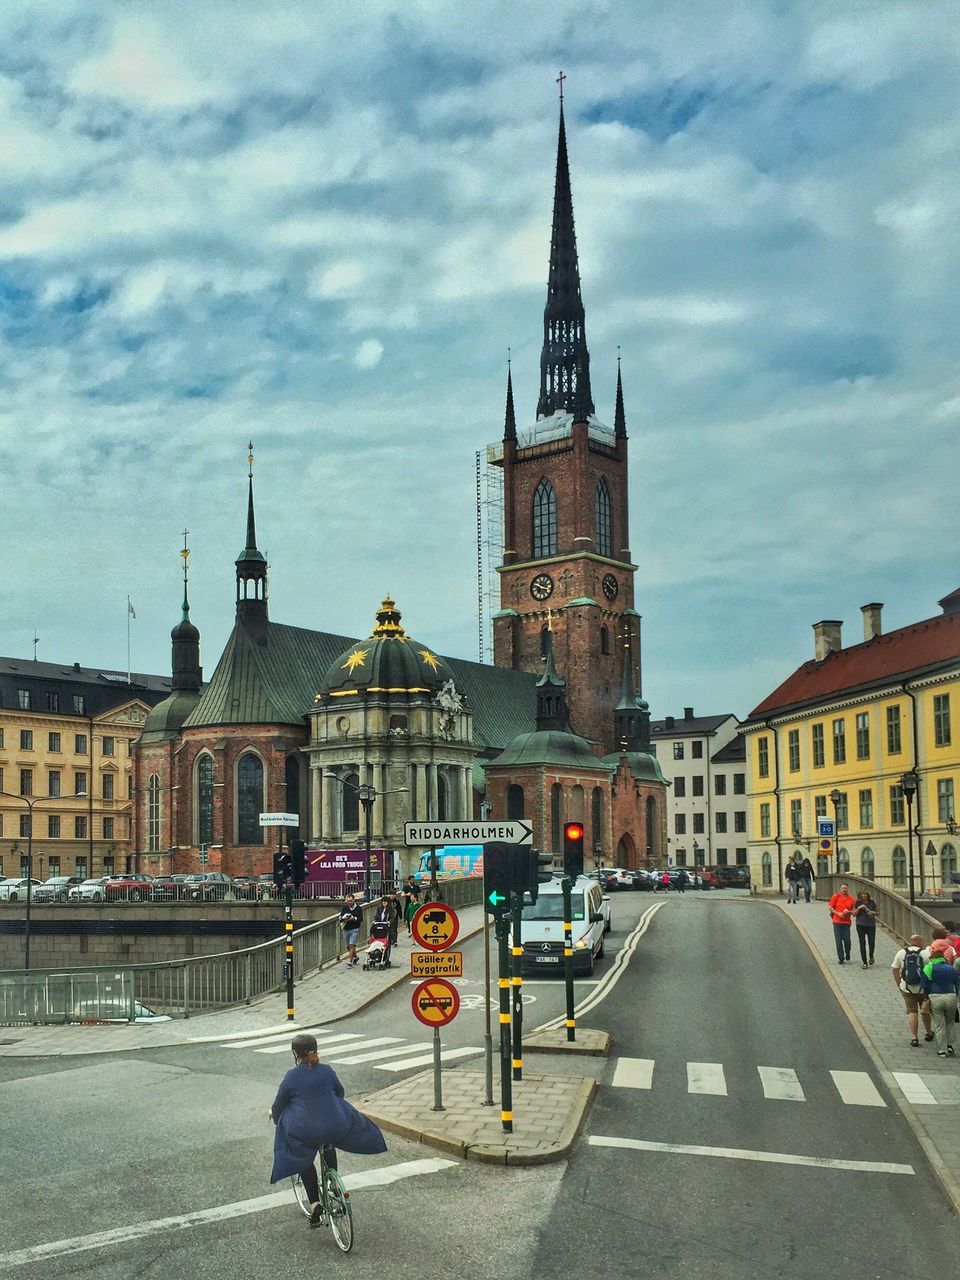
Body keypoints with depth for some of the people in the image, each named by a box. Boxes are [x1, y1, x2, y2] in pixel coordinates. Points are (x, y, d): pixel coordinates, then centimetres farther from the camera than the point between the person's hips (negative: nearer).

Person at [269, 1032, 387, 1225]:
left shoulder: (291, 1076, -7)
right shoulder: (327, 1071, 2)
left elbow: (279, 1105, 4)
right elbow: (340, 1092, 20)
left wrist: (274, 1114, 28)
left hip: (304, 1134, -3)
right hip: (336, 1128, 3)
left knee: (304, 1160, 25)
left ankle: (315, 1204, 12)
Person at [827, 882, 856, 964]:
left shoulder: (851, 899, 7)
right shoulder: (836, 896, 3)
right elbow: (831, 908, 3)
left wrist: (848, 912, -10)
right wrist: (838, 913, -10)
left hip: (846, 922, 1)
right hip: (837, 921, -1)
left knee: (847, 940, -5)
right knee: (838, 941, 0)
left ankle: (847, 954, 23)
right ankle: (841, 958, 8)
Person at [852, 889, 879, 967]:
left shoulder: (872, 902, 2)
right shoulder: (858, 902, 1)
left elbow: (878, 912, 10)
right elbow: (854, 914, 0)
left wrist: (873, 912, -12)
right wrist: (859, 908, -16)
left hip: (871, 925, 0)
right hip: (861, 925, 0)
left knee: (872, 943, -3)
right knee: (862, 944, -1)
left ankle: (871, 957, 28)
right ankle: (864, 962, 7)